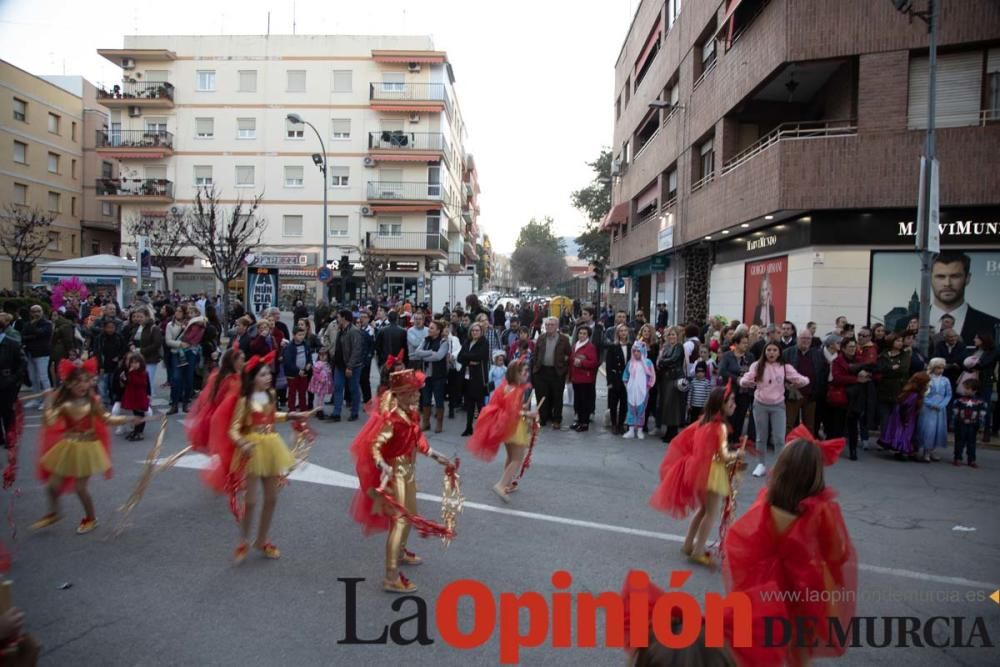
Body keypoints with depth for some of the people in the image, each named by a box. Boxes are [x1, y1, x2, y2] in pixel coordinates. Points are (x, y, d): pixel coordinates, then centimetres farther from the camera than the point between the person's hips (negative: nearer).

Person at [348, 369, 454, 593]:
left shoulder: (410, 412, 1)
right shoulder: (391, 418, -26)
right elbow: (373, 446, -30)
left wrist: (436, 456, 13)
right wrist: (384, 467, -44)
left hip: (408, 471, 9)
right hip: (395, 472, -9)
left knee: (410, 515, 25)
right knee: (398, 521, -8)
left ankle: (400, 552, 49)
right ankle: (391, 578, -3)